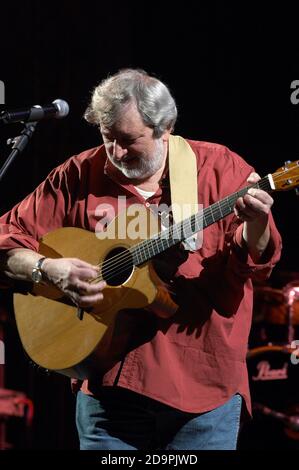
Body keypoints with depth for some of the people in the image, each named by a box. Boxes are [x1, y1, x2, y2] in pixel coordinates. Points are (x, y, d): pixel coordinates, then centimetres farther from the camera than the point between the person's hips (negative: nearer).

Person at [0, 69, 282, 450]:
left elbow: (254, 262, -7)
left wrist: (255, 226, -28)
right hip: (110, 383, 1)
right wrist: (49, 269, -13)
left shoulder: (219, 168, 0)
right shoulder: (79, 176, 3)